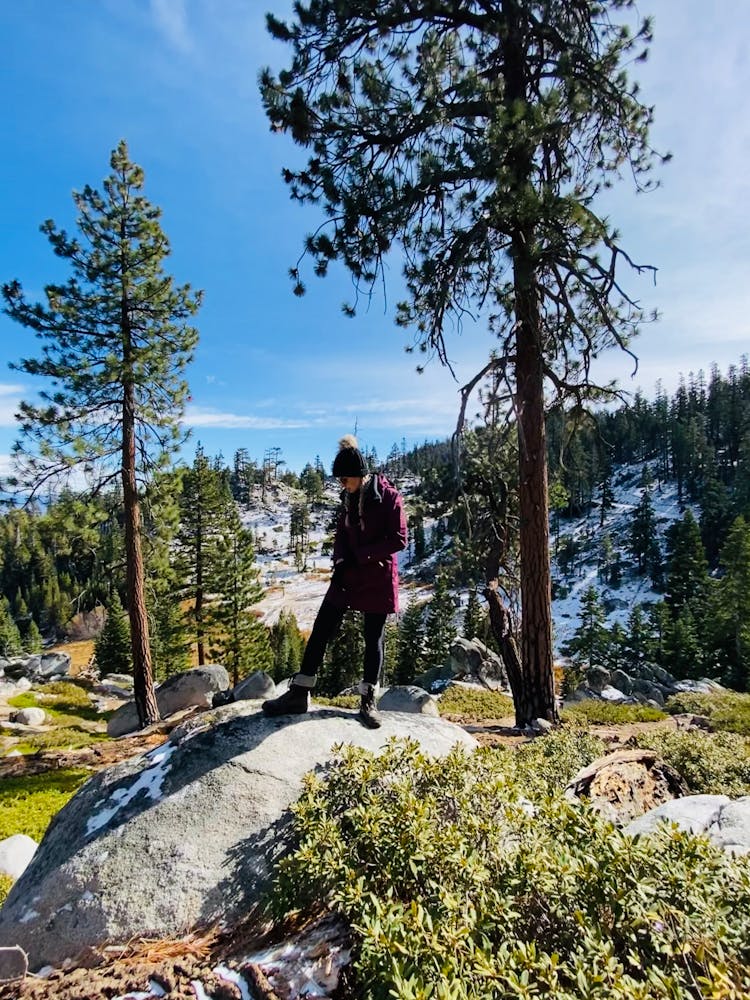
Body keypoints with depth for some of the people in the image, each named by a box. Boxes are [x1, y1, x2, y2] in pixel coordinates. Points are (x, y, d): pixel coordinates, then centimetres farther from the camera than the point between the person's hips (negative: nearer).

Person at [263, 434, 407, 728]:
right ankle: (299, 693, 12)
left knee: (373, 638, 6)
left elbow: (399, 540, -16)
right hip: (348, 575, 6)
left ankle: (368, 700, 21)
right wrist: (341, 561, -6)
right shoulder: (349, 497, 4)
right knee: (321, 630, 3)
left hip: (378, 578, -5)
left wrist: (361, 555, -18)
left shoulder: (389, 496, -14)